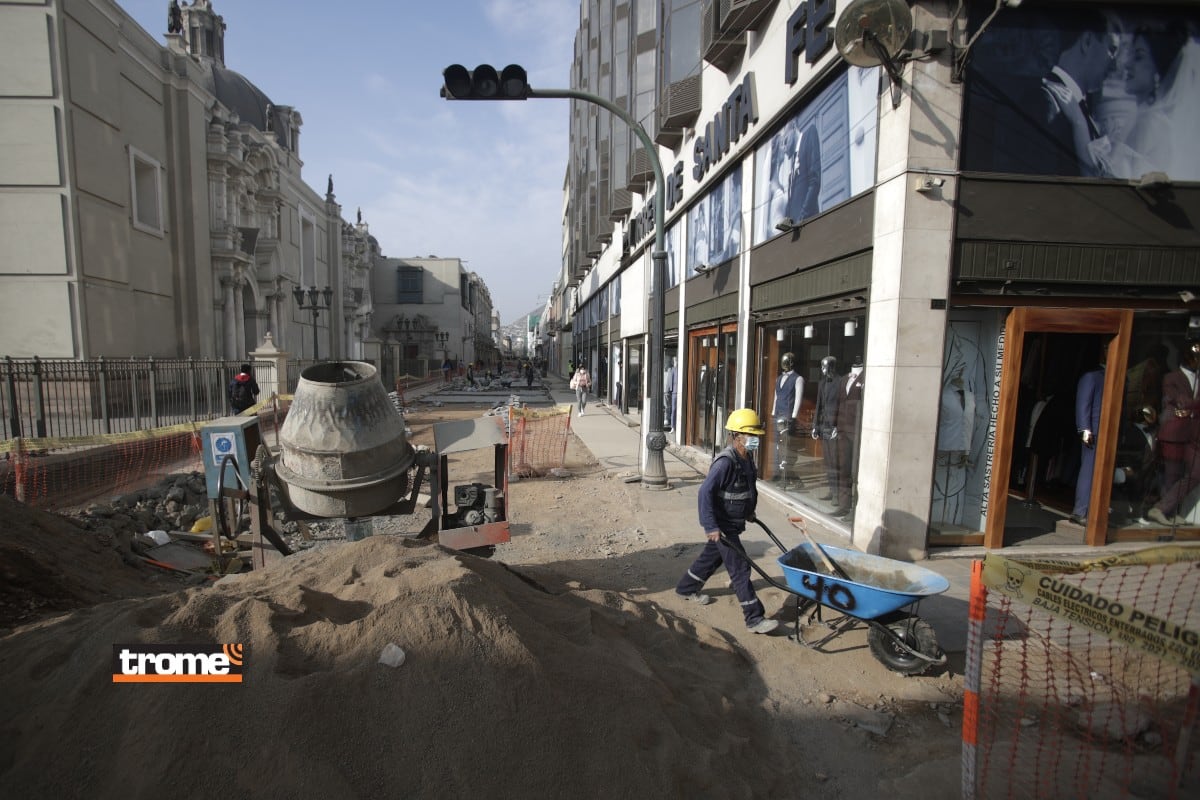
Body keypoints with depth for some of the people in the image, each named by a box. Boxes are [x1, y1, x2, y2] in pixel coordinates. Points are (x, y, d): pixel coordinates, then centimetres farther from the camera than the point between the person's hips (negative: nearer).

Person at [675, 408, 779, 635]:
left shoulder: (746, 459, 3)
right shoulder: (726, 462, -26)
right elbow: (705, 493, -29)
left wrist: (749, 513, 24)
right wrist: (711, 527, -30)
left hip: (734, 523, 9)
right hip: (723, 526, -9)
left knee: (711, 557, 23)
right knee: (740, 568, -4)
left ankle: (686, 588, 43)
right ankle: (754, 619, 6)